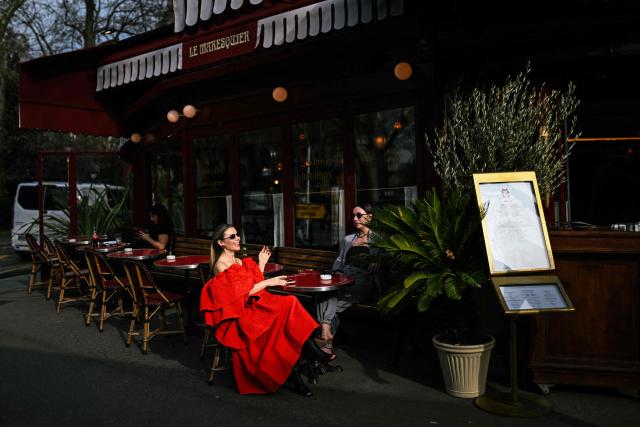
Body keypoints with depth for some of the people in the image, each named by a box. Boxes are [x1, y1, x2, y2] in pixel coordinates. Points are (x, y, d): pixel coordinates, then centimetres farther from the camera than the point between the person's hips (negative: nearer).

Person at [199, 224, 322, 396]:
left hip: (253, 306, 7)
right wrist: (268, 282, -13)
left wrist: (261, 264, 12)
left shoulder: (241, 262, 20)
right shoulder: (221, 265, -4)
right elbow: (238, 295, -12)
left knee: (290, 303, -21)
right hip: (238, 317, -7)